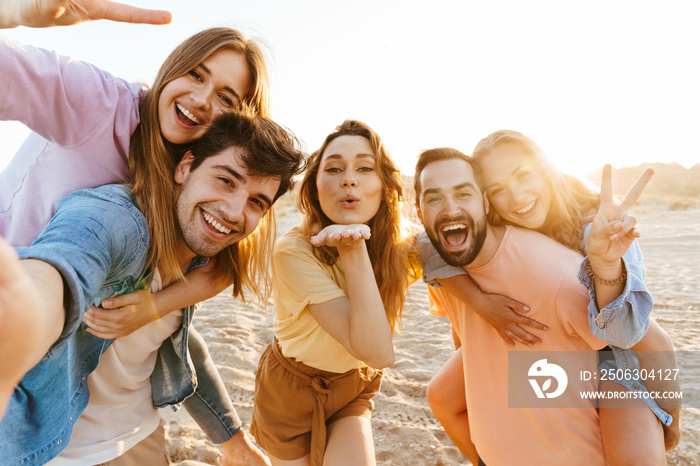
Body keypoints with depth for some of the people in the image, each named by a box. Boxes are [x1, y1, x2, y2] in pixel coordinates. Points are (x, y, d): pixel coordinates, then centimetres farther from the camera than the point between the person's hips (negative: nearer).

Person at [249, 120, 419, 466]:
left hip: (352, 388, 3)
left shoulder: (399, 239, -16)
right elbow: (377, 352, -34)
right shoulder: (294, 251, -31)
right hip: (290, 389, -2)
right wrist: (353, 253, -39)